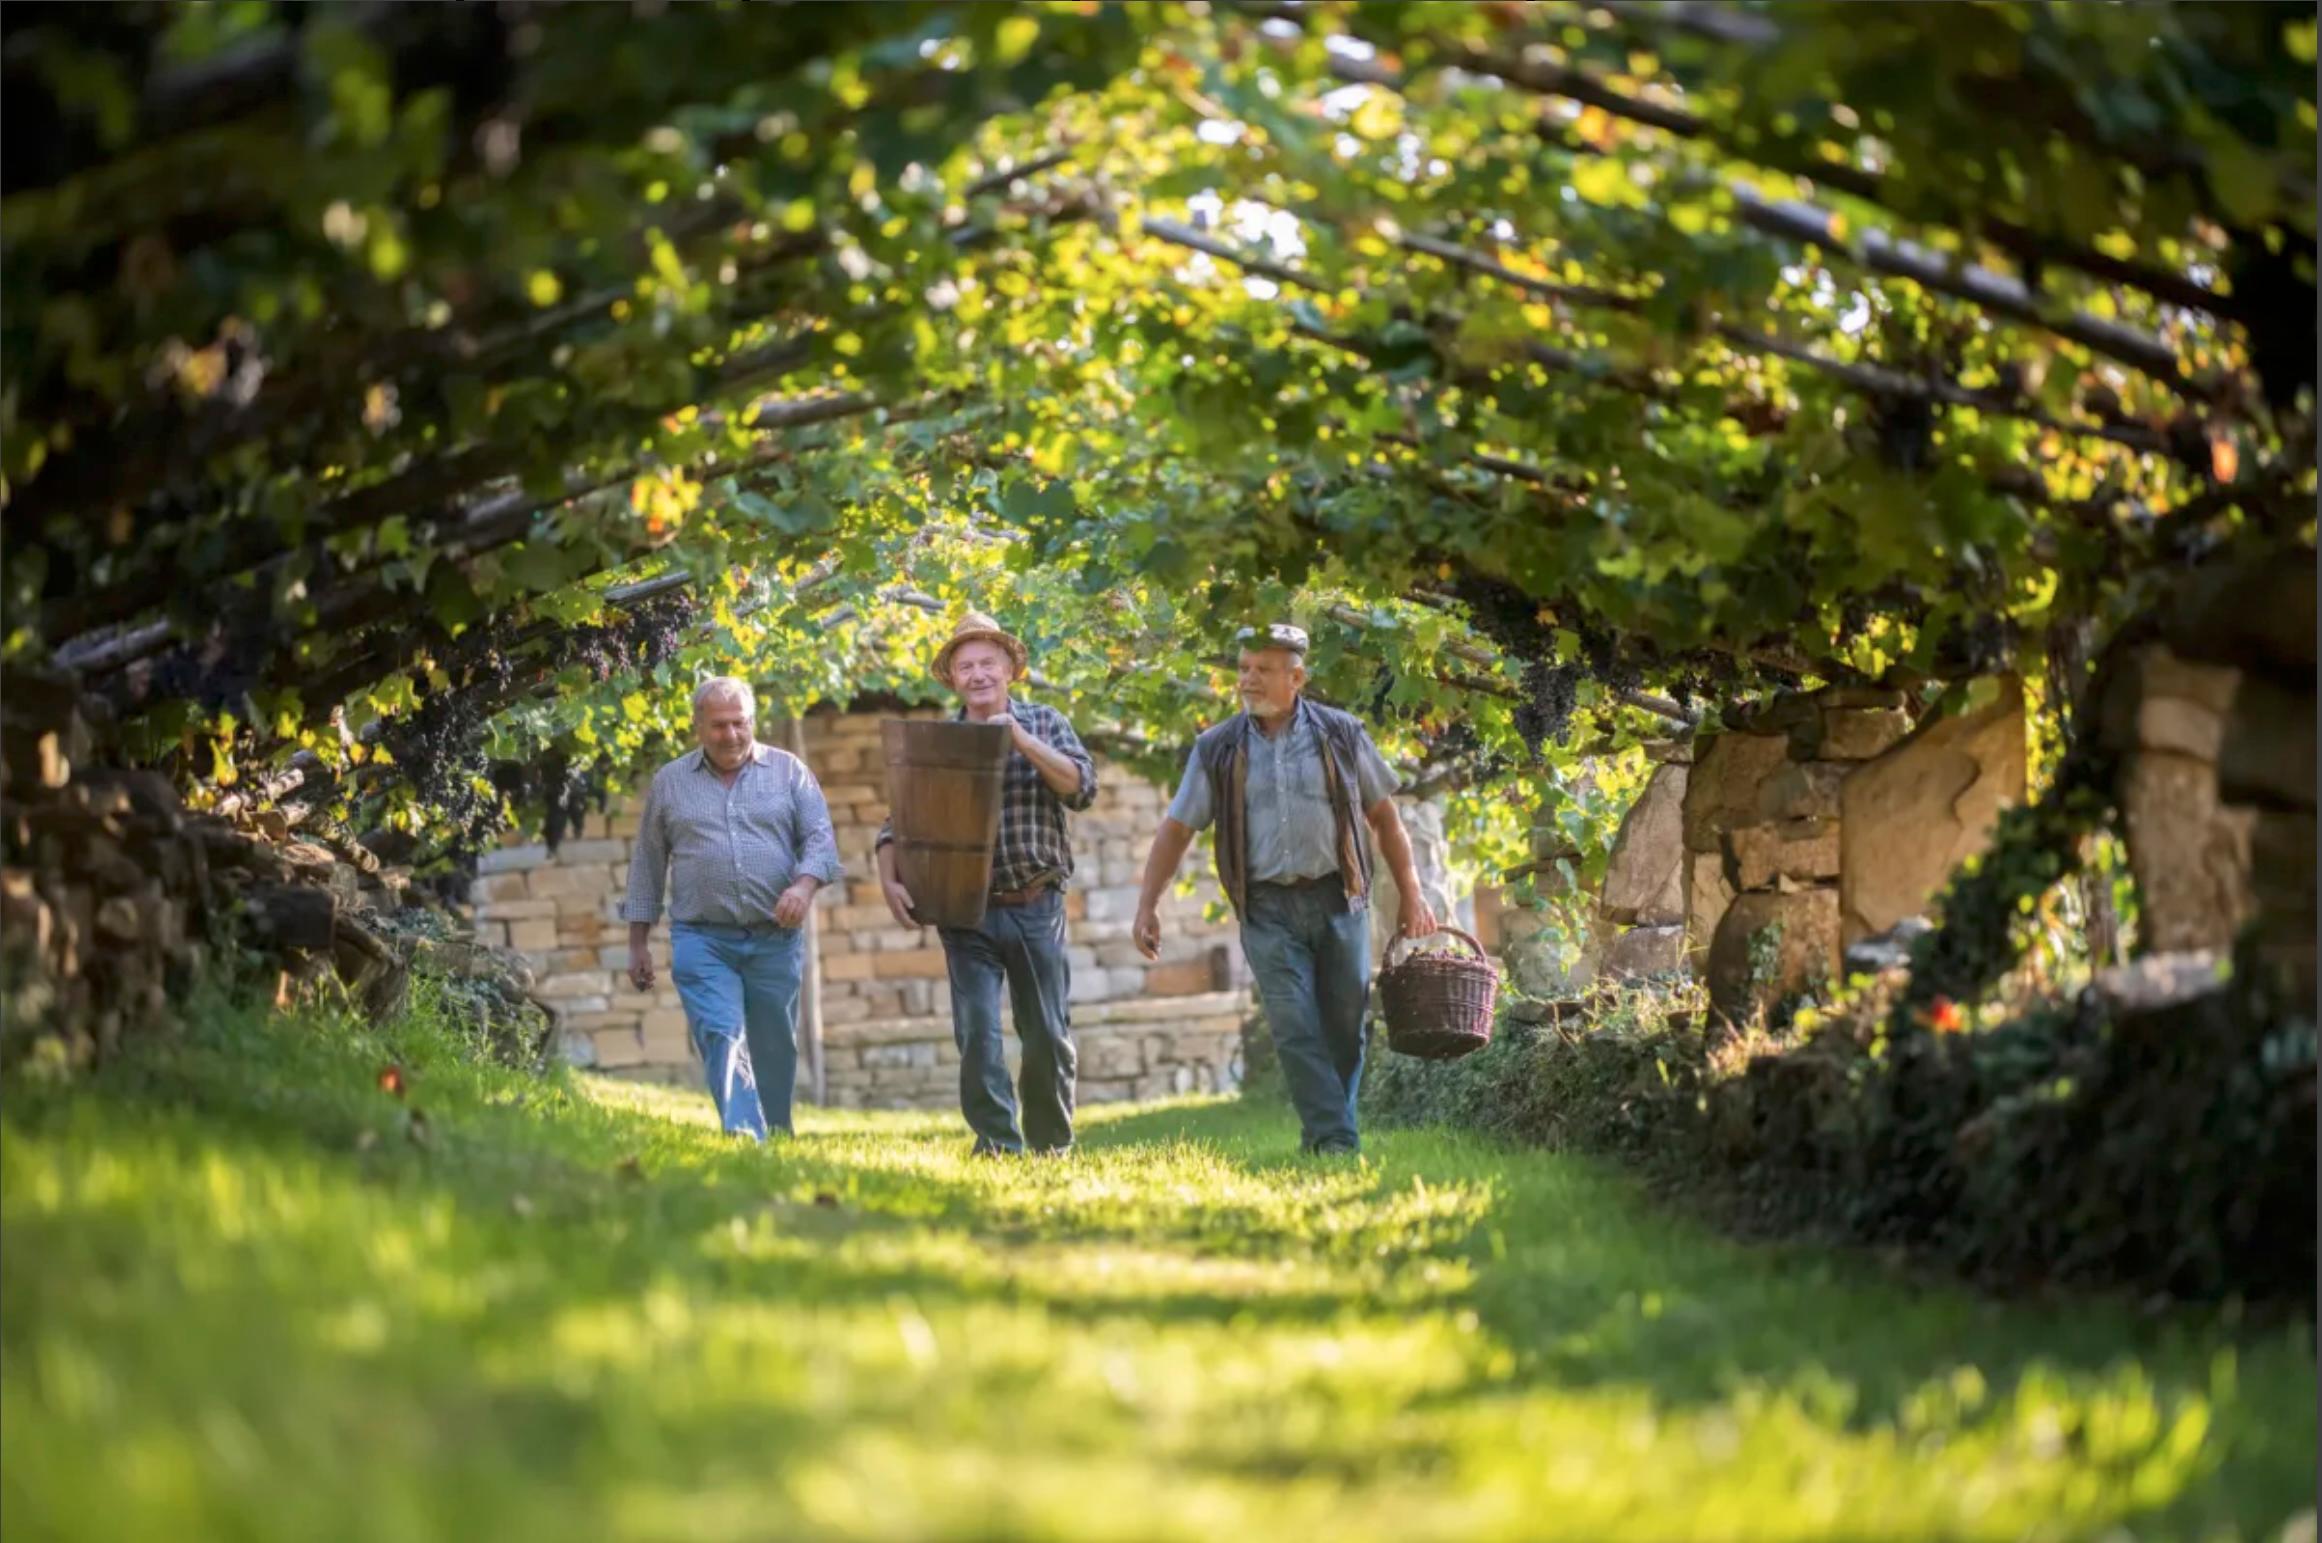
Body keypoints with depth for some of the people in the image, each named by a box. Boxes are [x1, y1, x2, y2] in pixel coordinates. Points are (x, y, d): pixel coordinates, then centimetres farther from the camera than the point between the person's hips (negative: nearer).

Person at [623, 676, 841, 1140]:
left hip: (776, 940, 1)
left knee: (776, 1051, 7)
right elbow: (647, 865, 14)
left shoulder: (788, 771, 8)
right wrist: (638, 944, 11)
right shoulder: (669, 782, 10)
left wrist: (805, 884, -21)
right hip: (702, 940, -1)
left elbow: (821, 837, 1)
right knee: (721, 1040, -17)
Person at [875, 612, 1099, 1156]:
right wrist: (889, 881, -11)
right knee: (977, 1033, -11)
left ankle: (1051, 1147, 19)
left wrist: (1022, 741, -16)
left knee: (1047, 1036, 6)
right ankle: (997, 1143, -7)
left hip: (1037, 907, 0)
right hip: (968, 913, 0)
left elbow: (1082, 788, -7)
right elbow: (896, 822, 5)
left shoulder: (1044, 724, 6)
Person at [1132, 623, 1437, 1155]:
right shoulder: (1217, 750, 4)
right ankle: (1337, 1143, -12)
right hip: (1268, 907, -1)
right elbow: (1176, 829, 7)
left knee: (1343, 1028, 2)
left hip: (1338, 897, 1)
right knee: (1296, 1030, -11)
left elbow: (1383, 816, 11)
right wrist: (1147, 906, 0)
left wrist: (1411, 895, 8)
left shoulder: (1341, 735, 5)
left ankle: (1322, 1139, 14)